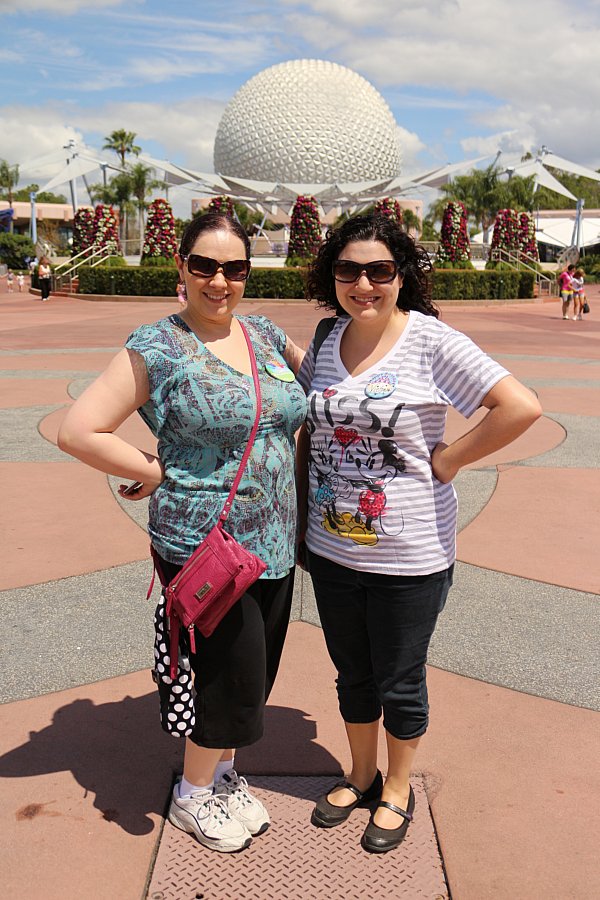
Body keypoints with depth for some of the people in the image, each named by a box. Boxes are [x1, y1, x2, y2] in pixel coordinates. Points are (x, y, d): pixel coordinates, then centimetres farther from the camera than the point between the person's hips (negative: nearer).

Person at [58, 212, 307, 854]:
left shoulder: (265, 333, 6)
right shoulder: (157, 348, -11)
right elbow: (78, 431, -12)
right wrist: (157, 473, -9)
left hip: (274, 541, 6)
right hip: (202, 546, -6)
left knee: (255, 672, 17)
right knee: (233, 675, 3)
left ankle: (223, 775, 43)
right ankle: (192, 797, 32)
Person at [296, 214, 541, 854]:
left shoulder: (430, 342, -15)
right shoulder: (326, 341, 1)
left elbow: (521, 407, -22)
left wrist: (445, 463, -17)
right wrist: (299, 519, 8)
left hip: (409, 558, -4)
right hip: (331, 549, 5)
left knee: (399, 685, 15)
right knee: (353, 676, 22)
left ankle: (397, 790, 41)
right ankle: (361, 775, 46)